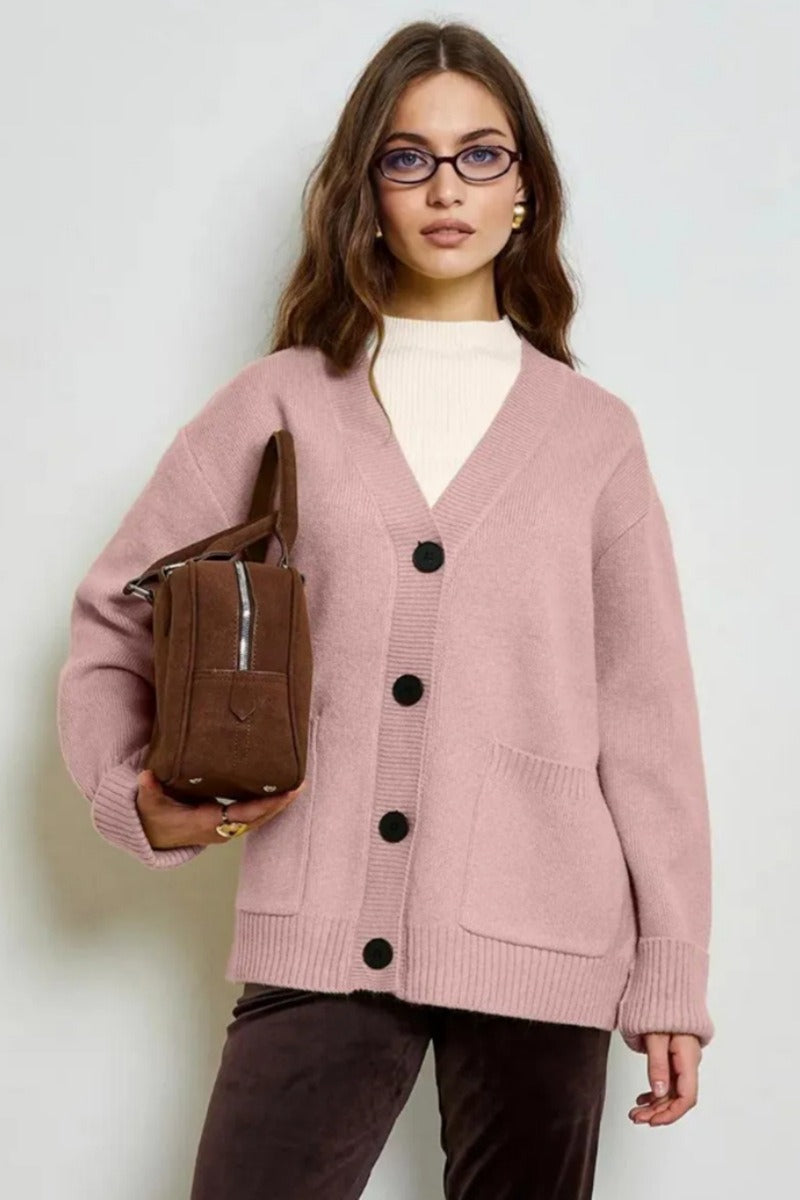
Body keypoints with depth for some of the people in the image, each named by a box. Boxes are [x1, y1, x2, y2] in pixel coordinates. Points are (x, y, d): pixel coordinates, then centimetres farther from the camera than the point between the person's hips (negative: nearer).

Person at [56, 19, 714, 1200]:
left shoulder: (592, 430, 7)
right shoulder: (282, 403, 8)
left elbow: (647, 717, 6)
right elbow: (113, 618, 12)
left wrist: (670, 979, 4)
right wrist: (136, 794, -5)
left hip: (538, 953, 0)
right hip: (320, 939, 0)